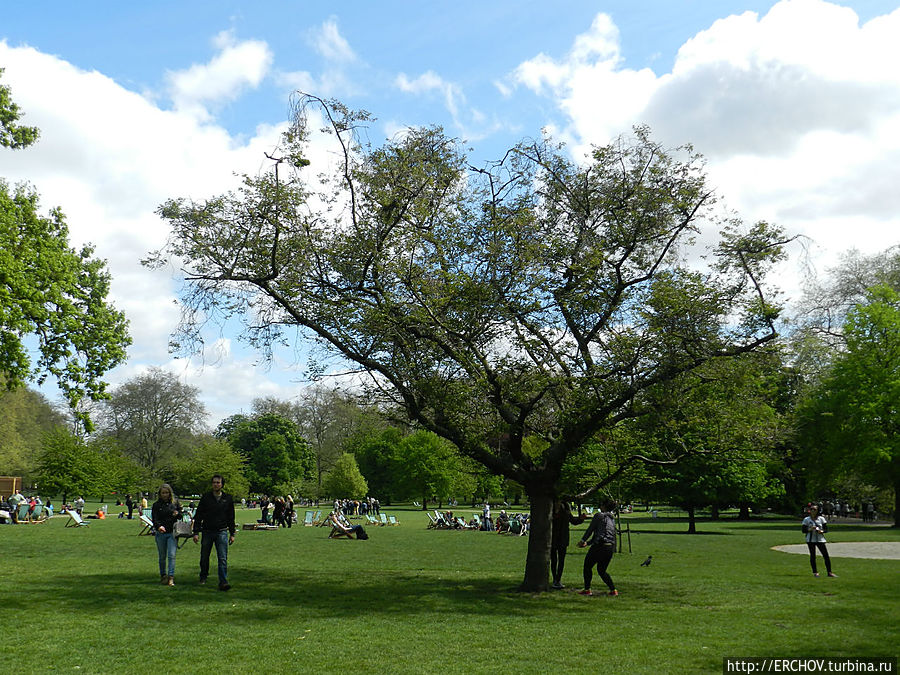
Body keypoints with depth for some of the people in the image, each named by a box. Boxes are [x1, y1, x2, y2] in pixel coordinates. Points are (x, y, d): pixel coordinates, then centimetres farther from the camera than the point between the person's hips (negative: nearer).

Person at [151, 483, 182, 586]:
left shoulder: (175, 502, 6)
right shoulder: (156, 505, 3)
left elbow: (181, 515, 13)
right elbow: (154, 519, -5)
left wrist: (177, 514, -11)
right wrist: (159, 526, -26)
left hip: (172, 532, -1)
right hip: (161, 533, 1)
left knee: (171, 555, -11)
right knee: (162, 556, 9)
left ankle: (171, 578, -13)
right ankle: (163, 576, 25)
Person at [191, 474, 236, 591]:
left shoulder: (227, 498, 6)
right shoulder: (206, 497, 2)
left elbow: (231, 517, 12)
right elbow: (198, 516, 2)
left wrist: (232, 534, 10)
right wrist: (196, 532, -4)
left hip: (222, 532, 0)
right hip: (207, 532, 1)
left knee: (223, 558, -9)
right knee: (204, 557, 11)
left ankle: (223, 582, -11)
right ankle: (203, 577, 35)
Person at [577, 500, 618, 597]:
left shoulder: (599, 515, -2)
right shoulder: (612, 519, 21)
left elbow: (590, 529, -1)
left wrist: (582, 540, 13)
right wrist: (587, 543, 28)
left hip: (599, 546, -7)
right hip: (611, 548, 7)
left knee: (587, 566, 10)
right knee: (602, 570, 19)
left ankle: (587, 589, 8)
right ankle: (613, 590, 8)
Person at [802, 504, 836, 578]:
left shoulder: (821, 518, 5)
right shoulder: (806, 519, 3)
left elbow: (826, 529, 5)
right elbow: (803, 531, 2)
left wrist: (821, 531, -15)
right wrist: (810, 529, -16)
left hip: (820, 539, 1)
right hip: (810, 539, -1)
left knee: (826, 555, -3)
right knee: (812, 555, 1)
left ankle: (829, 572, 3)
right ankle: (815, 572, 8)